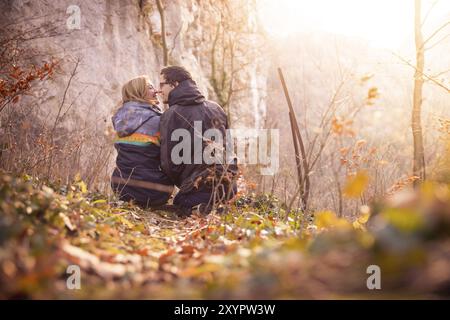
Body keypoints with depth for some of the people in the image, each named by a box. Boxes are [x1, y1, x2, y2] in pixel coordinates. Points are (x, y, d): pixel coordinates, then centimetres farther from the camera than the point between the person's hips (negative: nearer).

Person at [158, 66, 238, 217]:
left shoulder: (171, 115, -9)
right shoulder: (216, 108, 10)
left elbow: (169, 161, -9)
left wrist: (182, 183, 9)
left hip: (198, 186, -6)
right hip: (228, 184, 6)